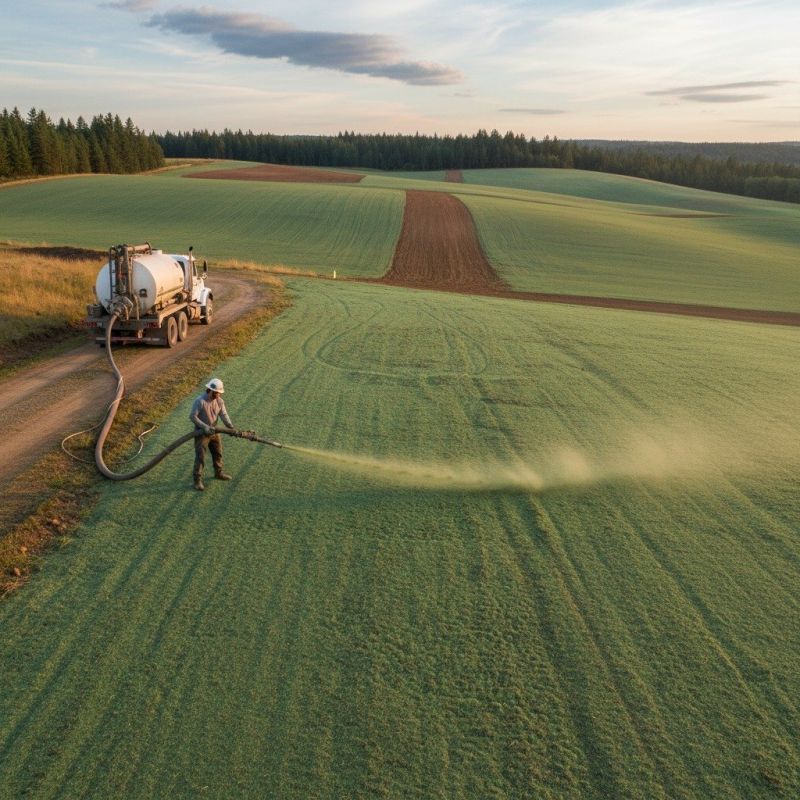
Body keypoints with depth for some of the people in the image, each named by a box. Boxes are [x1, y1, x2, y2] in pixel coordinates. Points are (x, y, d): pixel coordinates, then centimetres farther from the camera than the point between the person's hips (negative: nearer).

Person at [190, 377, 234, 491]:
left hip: (214, 431, 7)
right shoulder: (200, 401, -23)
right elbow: (192, 416, -20)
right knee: (200, 457, -6)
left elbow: (224, 415, -10)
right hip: (201, 433, -7)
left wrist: (231, 427, -24)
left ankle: (219, 473, 39)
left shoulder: (220, 401, -5)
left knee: (218, 453, 19)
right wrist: (204, 427, -26)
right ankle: (198, 480, 2)